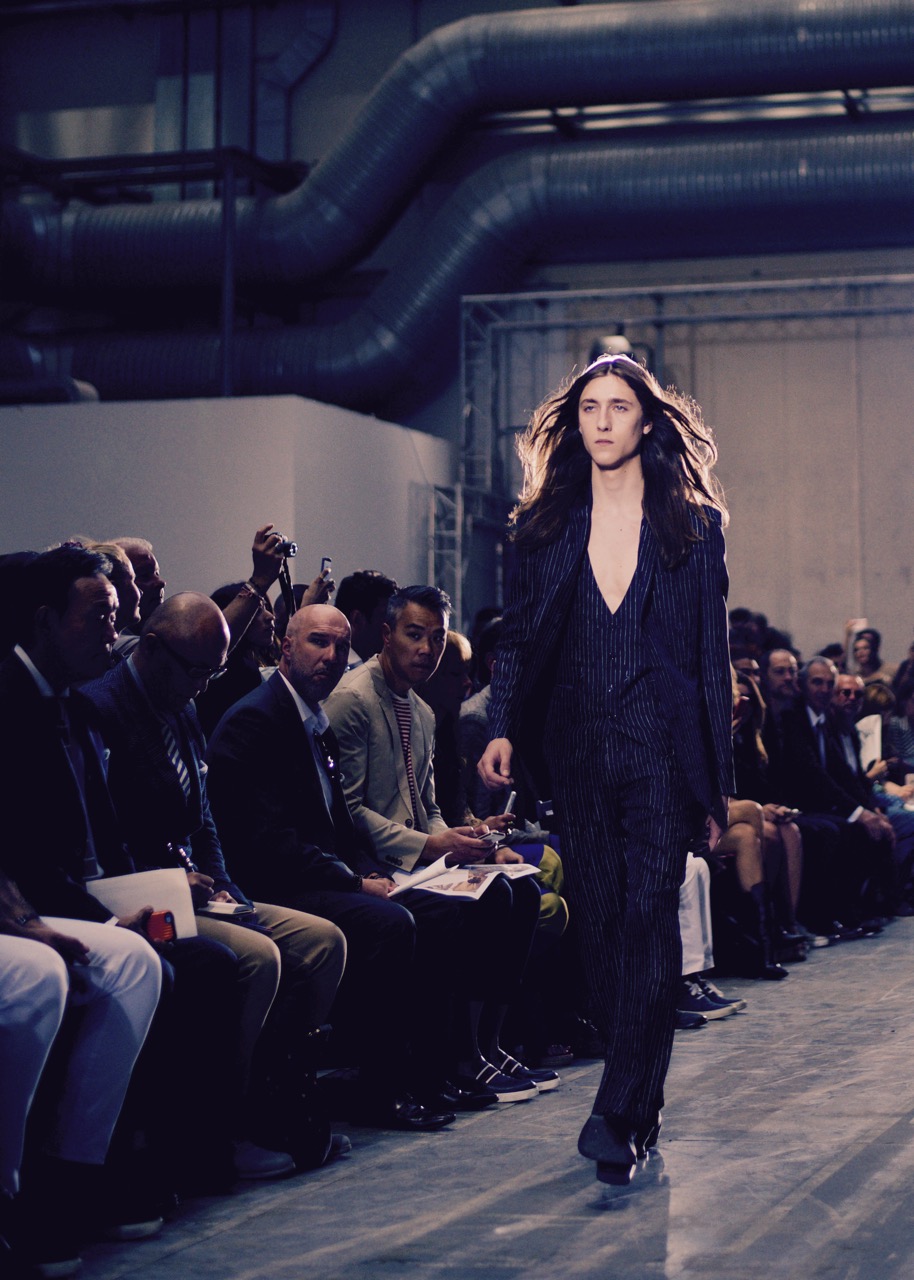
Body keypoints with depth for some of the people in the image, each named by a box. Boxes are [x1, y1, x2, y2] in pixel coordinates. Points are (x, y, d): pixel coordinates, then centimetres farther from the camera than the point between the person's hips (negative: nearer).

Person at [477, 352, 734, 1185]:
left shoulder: (691, 523, 4)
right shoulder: (547, 525, 10)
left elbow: (712, 654, 4)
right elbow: (520, 639, 10)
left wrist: (718, 780, 1)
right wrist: (503, 730, -7)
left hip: (663, 746, -3)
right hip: (579, 748, 3)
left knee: (649, 915, -12)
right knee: (600, 923, 4)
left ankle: (619, 1116, -14)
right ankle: (643, 1105, 17)